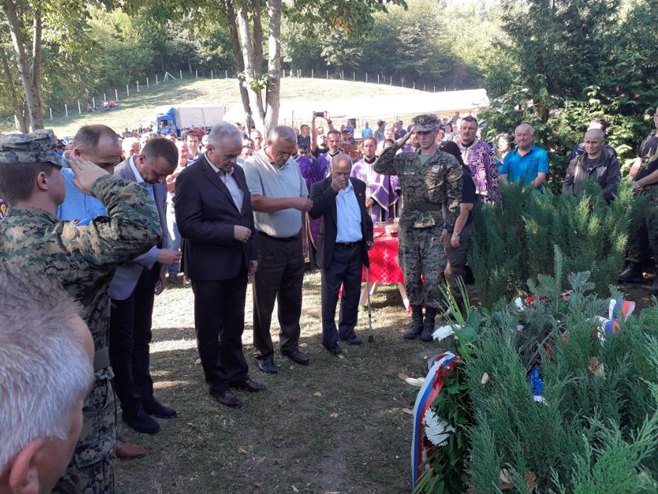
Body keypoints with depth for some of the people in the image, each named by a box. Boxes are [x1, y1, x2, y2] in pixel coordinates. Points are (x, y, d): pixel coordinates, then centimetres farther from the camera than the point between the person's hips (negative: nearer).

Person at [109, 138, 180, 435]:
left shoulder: (157, 182, 0)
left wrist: (161, 268, 12)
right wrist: (157, 256, -23)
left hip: (147, 273, 7)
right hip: (122, 276, -7)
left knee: (141, 339, 19)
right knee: (123, 344, 8)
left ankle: (144, 396, 33)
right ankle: (131, 408, 22)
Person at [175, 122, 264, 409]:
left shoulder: (237, 172, 7)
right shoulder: (191, 178, -15)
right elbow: (188, 226, -21)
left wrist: (251, 253, 13)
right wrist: (231, 232, -22)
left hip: (237, 265, 7)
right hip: (209, 268, -6)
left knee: (234, 326, 19)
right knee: (210, 330, 9)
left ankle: (237, 374, 35)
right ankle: (217, 384, 23)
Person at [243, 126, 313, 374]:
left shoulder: (293, 165, 9)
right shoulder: (253, 166, -11)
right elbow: (256, 202, -24)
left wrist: (303, 237, 13)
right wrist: (292, 202, -24)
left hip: (294, 243, 6)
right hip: (267, 244, -6)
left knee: (292, 299, 16)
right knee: (264, 303, 5)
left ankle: (290, 344, 31)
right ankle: (263, 352, 18)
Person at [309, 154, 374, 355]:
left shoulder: (359, 185, 8)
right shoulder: (320, 187, -7)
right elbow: (313, 212, -24)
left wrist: (369, 237, 12)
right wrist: (332, 190, -25)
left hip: (356, 249, 5)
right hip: (333, 251, -4)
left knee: (353, 294, 13)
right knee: (330, 296, 1)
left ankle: (347, 330, 28)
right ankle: (329, 338, 10)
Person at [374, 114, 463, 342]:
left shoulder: (448, 162, -1)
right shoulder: (406, 159, 10)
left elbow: (454, 197, -4)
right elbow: (380, 167, 2)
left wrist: (448, 226, -10)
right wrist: (397, 144, -1)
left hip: (434, 227, -4)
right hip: (408, 225, 4)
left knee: (432, 278, -2)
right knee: (410, 277, 8)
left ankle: (430, 321, 13)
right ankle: (416, 319, 22)